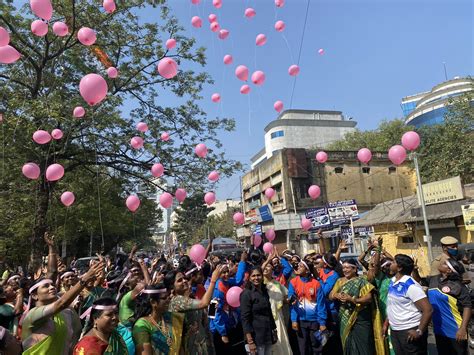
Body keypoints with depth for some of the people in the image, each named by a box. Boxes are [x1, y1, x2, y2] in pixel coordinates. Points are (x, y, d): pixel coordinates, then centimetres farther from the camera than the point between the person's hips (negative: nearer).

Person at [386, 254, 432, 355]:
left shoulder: (411, 285, -18)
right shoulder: (392, 281, 5)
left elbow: (428, 310, -21)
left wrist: (419, 331, -18)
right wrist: (386, 324, 13)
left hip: (410, 331, -7)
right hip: (394, 331, 7)